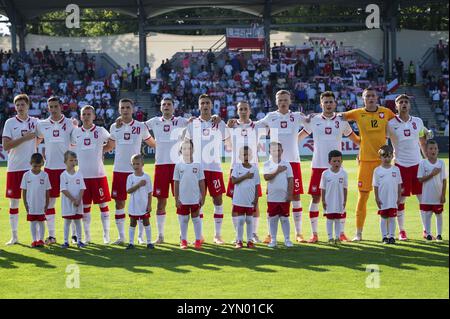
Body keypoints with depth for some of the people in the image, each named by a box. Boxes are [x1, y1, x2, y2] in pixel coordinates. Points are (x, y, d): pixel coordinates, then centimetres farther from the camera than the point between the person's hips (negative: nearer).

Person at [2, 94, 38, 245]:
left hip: (32, 168, 1)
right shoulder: (10, 123, -1)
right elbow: (5, 146, -10)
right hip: (14, 168, -1)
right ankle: (14, 236, 12)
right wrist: (25, 138, -16)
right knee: (13, 203, 4)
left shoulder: (35, 122, 7)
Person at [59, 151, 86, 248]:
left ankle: (79, 240, 13)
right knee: (67, 221, 4)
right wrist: (73, 199, -16)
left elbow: (82, 188, 0)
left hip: (78, 203, 2)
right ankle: (66, 241, 8)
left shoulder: (79, 174, 3)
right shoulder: (64, 175, -6)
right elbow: (64, 190, -11)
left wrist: (78, 200, -13)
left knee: (77, 221, 7)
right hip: (67, 203, -2)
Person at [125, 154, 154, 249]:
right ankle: (131, 242, 11)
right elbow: (128, 191, -12)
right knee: (133, 223, 6)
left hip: (144, 205, 0)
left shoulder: (146, 177, -2)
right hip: (133, 206, 0)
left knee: (146, 222, 6)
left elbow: (149, 192, 0)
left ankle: (149, 242, 12)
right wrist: (139, 185, -21)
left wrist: (149, 205, -5)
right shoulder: (130, 177, -2)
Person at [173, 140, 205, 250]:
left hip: (195, 199, 0)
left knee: (196, 219, 6)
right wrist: (176, 199, -2)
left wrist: (202, 197, 0)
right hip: (183, 199, 0)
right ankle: (183, 241, 15)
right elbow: (176, 183, 2)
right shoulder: (179, 165, 0)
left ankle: (198, 240, 12)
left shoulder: (197, 165, 0)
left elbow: (201, 183, 2)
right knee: (183, 220, 7)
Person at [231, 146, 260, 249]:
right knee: (240, 220, 2)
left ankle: (250, 240, 13)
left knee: (249, 220, 8)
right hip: (239, 200, -2)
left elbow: (257, 185, 5)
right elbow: (233, 180, -12)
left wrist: (256, 199, 0)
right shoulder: (237, 167, -2)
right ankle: (239, 241, 7)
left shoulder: (254, 169, 3)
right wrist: (245, 176, -16)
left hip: (250, 200, 2)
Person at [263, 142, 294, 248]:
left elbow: (290, 180, 1)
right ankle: (273, 240, 11)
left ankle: (287, 240, 9)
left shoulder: (286, 164, 2)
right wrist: (277, 171, -17)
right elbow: (266, 177, -13)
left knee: (284, 218, 4)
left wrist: (290, 194, -5)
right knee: (273, 218, 5)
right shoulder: (267, 164, 1)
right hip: (272, 197, 0)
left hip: (284, 197, 0)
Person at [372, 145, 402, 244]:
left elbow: (399, 184, 6)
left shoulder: (396, 169, 2)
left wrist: (399, 197, 3)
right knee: (383, 218, 6)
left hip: (393, 199, 1)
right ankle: (384, 237, 12)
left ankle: (391, 236, 9)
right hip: (382, 199, -1)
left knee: (392, 218, 3)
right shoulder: (377, 170, -2)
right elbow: (375, 186, 0)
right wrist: (377, 198, -5)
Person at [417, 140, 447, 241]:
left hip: (438, 195, 1)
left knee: (439, 214, 9)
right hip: (427, 196, -1)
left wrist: (443, 195, -4)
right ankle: (428, 233, 14)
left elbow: (444, 180, -1)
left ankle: (439, 234, 17)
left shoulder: (441, 163, -2)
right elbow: (420, 179, -8)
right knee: (427, 214, 4)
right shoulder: (423, 163, -5)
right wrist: (432, 174, -18)